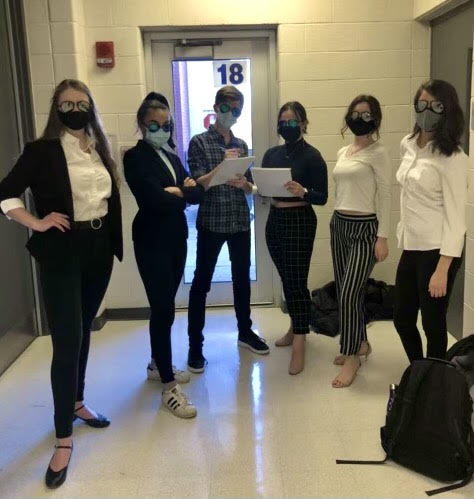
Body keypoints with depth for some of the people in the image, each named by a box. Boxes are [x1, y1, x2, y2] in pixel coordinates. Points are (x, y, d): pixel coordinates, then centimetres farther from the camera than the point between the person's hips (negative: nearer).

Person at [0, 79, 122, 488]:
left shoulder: (99, 150, 10)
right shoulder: (43, 150, -6)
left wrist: (113, 245, 10)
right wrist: (37, 223, -13)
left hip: (98, 249, 6)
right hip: (62, 253, -5)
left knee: (84, 330, 16)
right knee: (67, 340, -7)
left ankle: (77, 403, 35)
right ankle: (64, 439, 3)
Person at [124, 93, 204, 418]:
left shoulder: (172, 156, 15)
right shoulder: (135, 157, -8)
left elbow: (197, 194, 6)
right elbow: (154, 198, -22)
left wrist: (178, 191, -13)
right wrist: (182, 193, -5)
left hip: (177, 238, 7)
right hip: (152, 241, -7)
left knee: (166, 305, 15)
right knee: (163, 308, -7)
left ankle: (158, 365, 32)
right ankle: (169, 387, 0)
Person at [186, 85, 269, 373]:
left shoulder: (241, 145, 11)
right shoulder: (200, 142, -3)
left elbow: (251, 188, 12)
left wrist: (243, 184, -11)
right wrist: (223, 165, -24)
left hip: (240, 221, 5)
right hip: (211, 222, -5)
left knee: (242, 278, 15)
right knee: (202, 282, 0)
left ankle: (245, 332, 30)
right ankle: (195, 345, 8)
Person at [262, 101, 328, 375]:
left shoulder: (312, 156, -8)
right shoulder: (272, 154, 10)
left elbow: (322, 197, -10)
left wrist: (303, 192, -29)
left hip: (300, 222, -6)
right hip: (274, 220, 6)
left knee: (298, 282, -6)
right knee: (286, 279, 15)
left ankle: (300, 346, -1)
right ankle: (295, 327, 33)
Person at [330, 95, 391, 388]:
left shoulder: (378, 153, -8)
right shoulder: (343, 152, 14)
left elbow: (385, 197, -11)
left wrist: (383, 237, -15)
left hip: (365, 227, -7)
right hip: (339, 225, 8)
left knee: (349, 293, -9)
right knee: (345, 292, 12)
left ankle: (352, 356, 6)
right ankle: (360, 343, 30)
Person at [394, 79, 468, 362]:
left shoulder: (453, 158, -14)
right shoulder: (408, 145, 7)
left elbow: (456, 217, -17)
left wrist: (442, 269, -21)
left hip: (436, 251, -7)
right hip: (411, 247, 8)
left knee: (433, 324, 4)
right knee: (402, 318, 16)